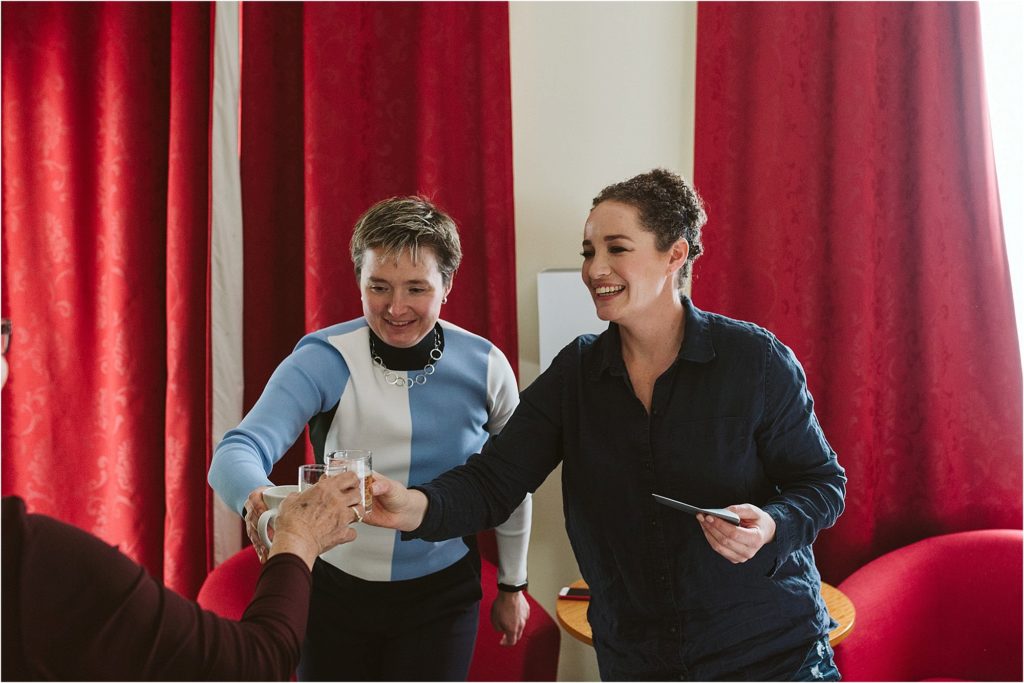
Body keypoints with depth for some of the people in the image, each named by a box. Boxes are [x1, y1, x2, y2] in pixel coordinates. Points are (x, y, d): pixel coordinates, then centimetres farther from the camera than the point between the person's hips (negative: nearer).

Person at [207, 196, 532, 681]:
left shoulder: (485, 367, -11)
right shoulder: (323, 359, -18)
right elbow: (237, 452, -29)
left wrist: (512, 585, 13)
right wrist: (259, 500, -53)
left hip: (442, 599, 1)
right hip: (336, 591, 0)